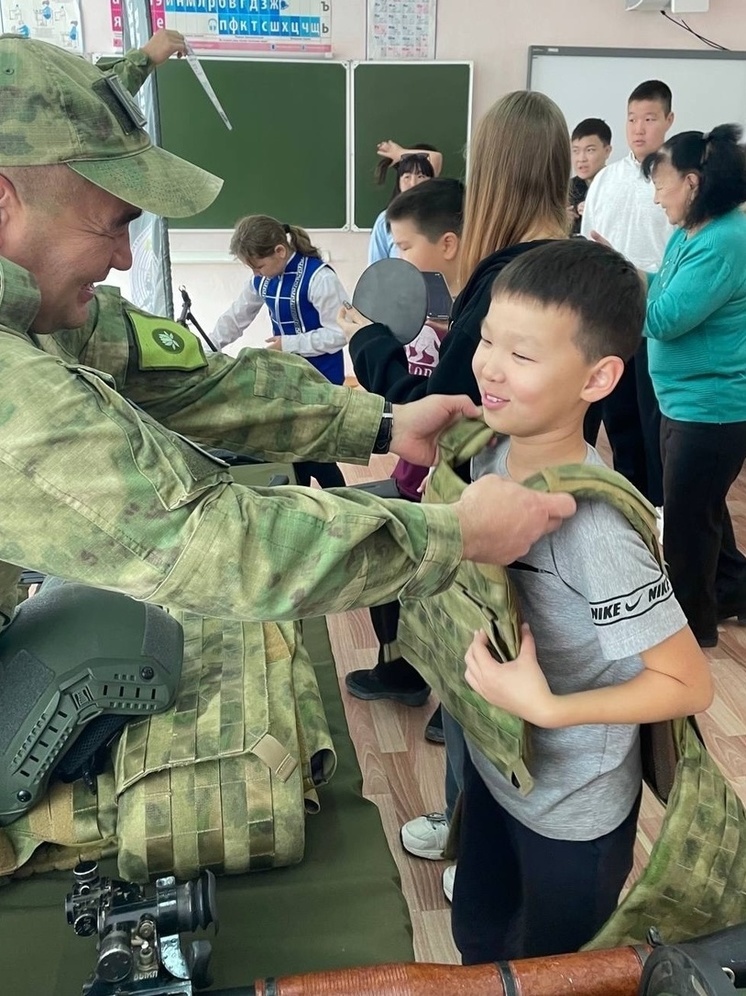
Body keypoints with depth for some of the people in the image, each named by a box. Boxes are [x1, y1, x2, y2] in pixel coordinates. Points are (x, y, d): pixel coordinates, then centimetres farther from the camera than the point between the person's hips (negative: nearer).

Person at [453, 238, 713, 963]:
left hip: (573, 814, -6)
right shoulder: (492, 455, -12)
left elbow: (688, 684, -25)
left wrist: (544, 708, -30)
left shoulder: (590, 527, -34)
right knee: (476, 937, 30)